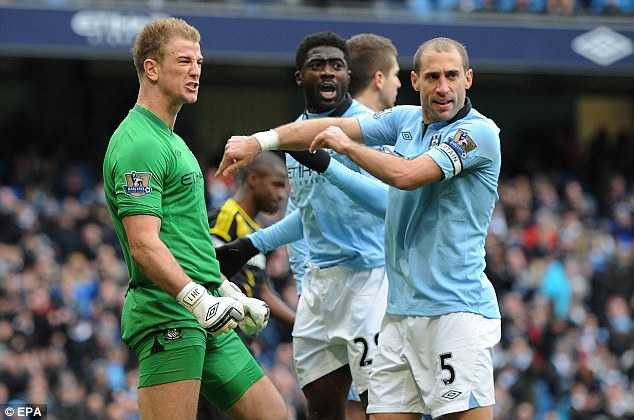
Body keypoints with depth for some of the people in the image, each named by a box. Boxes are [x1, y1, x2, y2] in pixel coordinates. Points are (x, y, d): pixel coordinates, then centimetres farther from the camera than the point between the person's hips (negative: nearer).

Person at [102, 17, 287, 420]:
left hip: (207, 324, 10)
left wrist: (229, 293, 29)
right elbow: (143, 244, -22)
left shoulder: (171, 141, 21)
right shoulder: (139, 144, -13)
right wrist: (197, 298, -33)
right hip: (166, 315, -10)